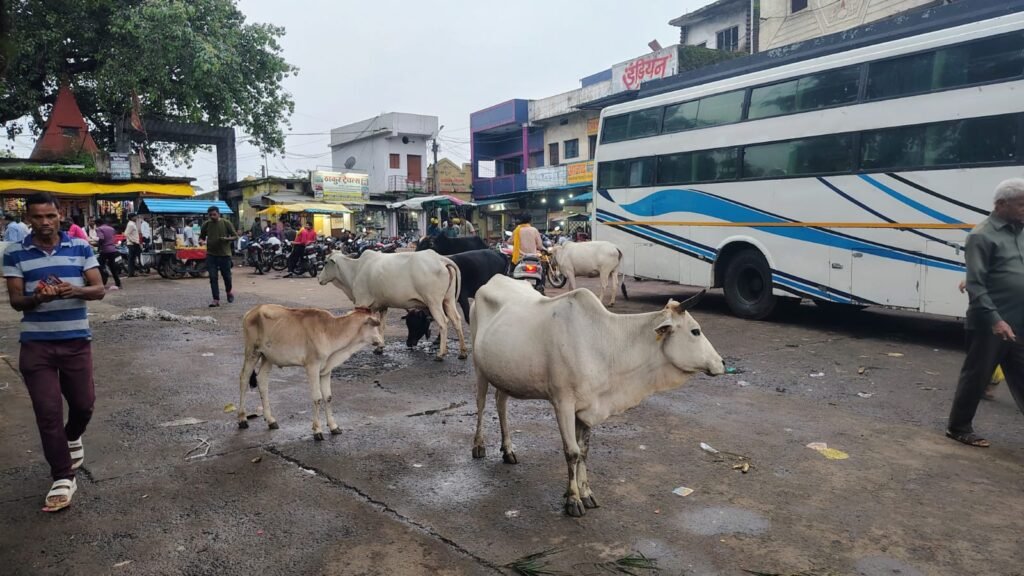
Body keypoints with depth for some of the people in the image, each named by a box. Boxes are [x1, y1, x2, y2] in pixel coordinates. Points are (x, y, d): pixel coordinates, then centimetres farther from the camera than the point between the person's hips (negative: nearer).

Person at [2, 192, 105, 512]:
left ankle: (73, 438, 47)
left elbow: (99, 290, -2)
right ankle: (63, 479, 9)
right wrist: (37, 297, -26)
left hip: (77, 341, 1)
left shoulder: (81, 248, 1)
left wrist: (73, 290, -24)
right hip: (36, 345, -1)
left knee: (83, 403, 12)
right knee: (48, 411, -1)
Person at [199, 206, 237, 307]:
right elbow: (201, 237, 15)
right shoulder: (206, 224, 4)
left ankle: (229, 291, 37)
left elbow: (235, 236, 0)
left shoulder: (226, 223, -3)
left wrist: (227, 239, -20)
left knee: (227, 276, 8)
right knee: (213, 277, -3)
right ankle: (216, 299, 1)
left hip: (225, 254, -2)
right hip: (211, 254, 2)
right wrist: (201, 241, -9)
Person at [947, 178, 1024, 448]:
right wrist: (995, 319, -21)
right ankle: (959, 427, 18)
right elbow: (975, 285, -15)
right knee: (976, 377, 4)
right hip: (990, 325, -7)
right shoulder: (982, 235, -10)